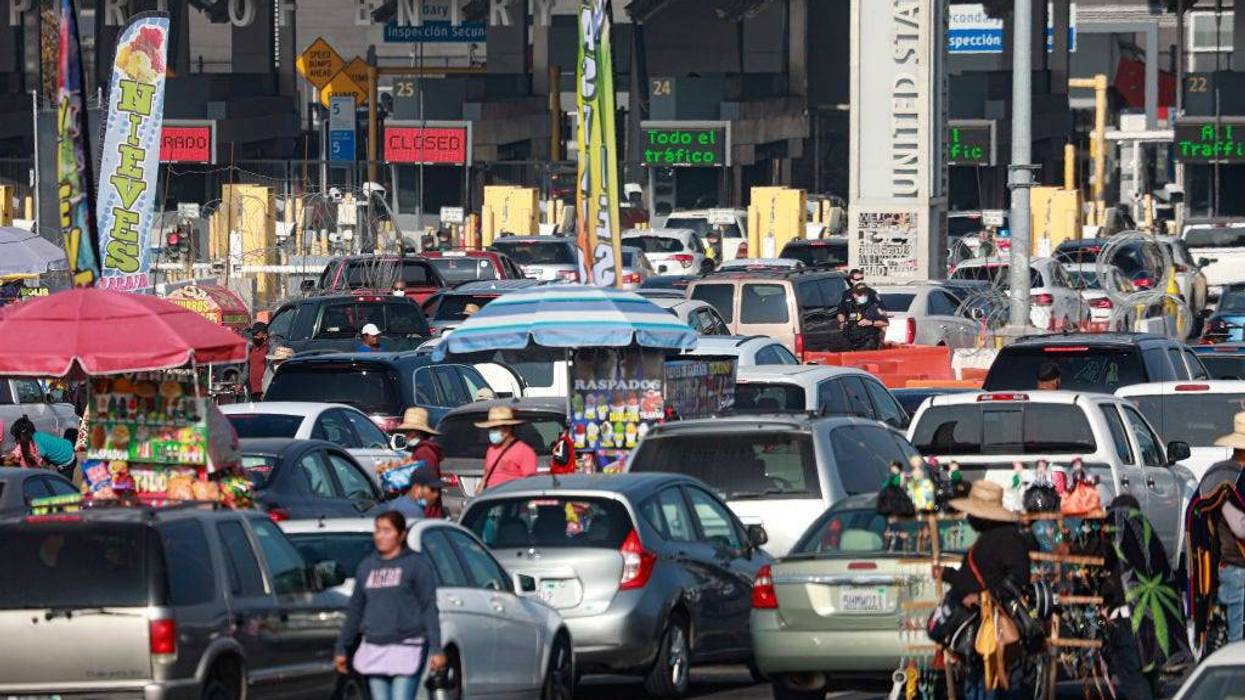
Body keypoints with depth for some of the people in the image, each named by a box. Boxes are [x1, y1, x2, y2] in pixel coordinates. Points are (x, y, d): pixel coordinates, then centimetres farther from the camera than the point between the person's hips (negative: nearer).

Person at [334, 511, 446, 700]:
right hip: (373, 648, 5)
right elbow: (355, 610, 20)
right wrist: (341, 648, 20)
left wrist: (436, 649, -10)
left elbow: (429, 609, -4)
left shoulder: (416, 564, -1)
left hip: (406, 649, -5)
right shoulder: (366, 566, 13)